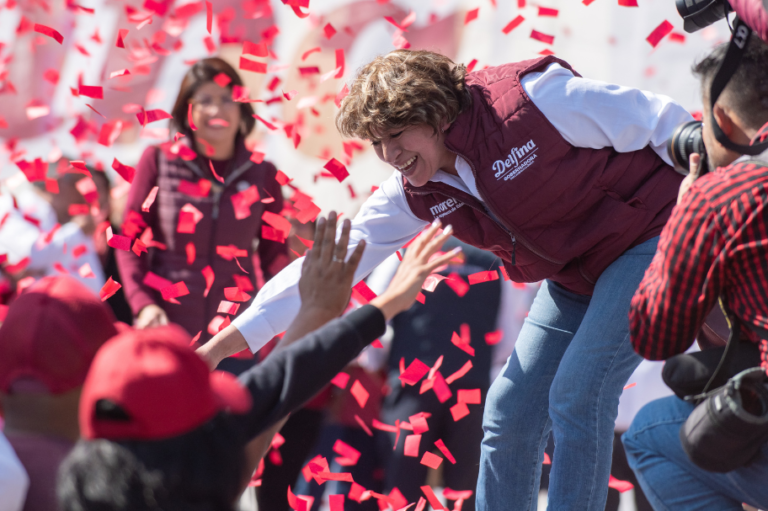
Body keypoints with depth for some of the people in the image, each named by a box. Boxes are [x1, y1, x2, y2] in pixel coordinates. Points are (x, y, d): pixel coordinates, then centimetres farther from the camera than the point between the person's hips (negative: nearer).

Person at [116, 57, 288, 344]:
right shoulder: (158, 161, 3)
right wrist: (143, 305, -9)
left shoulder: (262, 174, 7)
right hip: (167, 327, -1)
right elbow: (130, 240, 4)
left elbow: (274, 258, 12)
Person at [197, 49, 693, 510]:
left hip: (650, 240, -7)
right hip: (574, 276, 7)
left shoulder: (532, 97, -26)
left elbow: (665, 123, -18)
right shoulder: (419, 195, -6)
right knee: (509, 410, 2)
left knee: (577, 393, -19)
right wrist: (221, 347, -12)